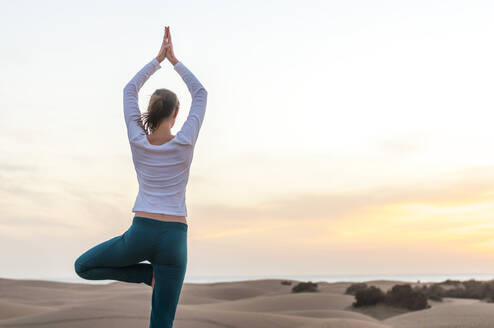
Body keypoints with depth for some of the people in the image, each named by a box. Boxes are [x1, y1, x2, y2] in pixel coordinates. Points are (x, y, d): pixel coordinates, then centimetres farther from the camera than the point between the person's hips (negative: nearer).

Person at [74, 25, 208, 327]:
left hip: (141, 232, 0)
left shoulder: (138, 141, 0)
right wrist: (174, 60, 12)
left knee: (83, 266, 25)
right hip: (174, 237, 0)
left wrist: (158, 58, 17)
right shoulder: (184, 143, -5)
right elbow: (201, 93, 9)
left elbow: (130, 90, 14)